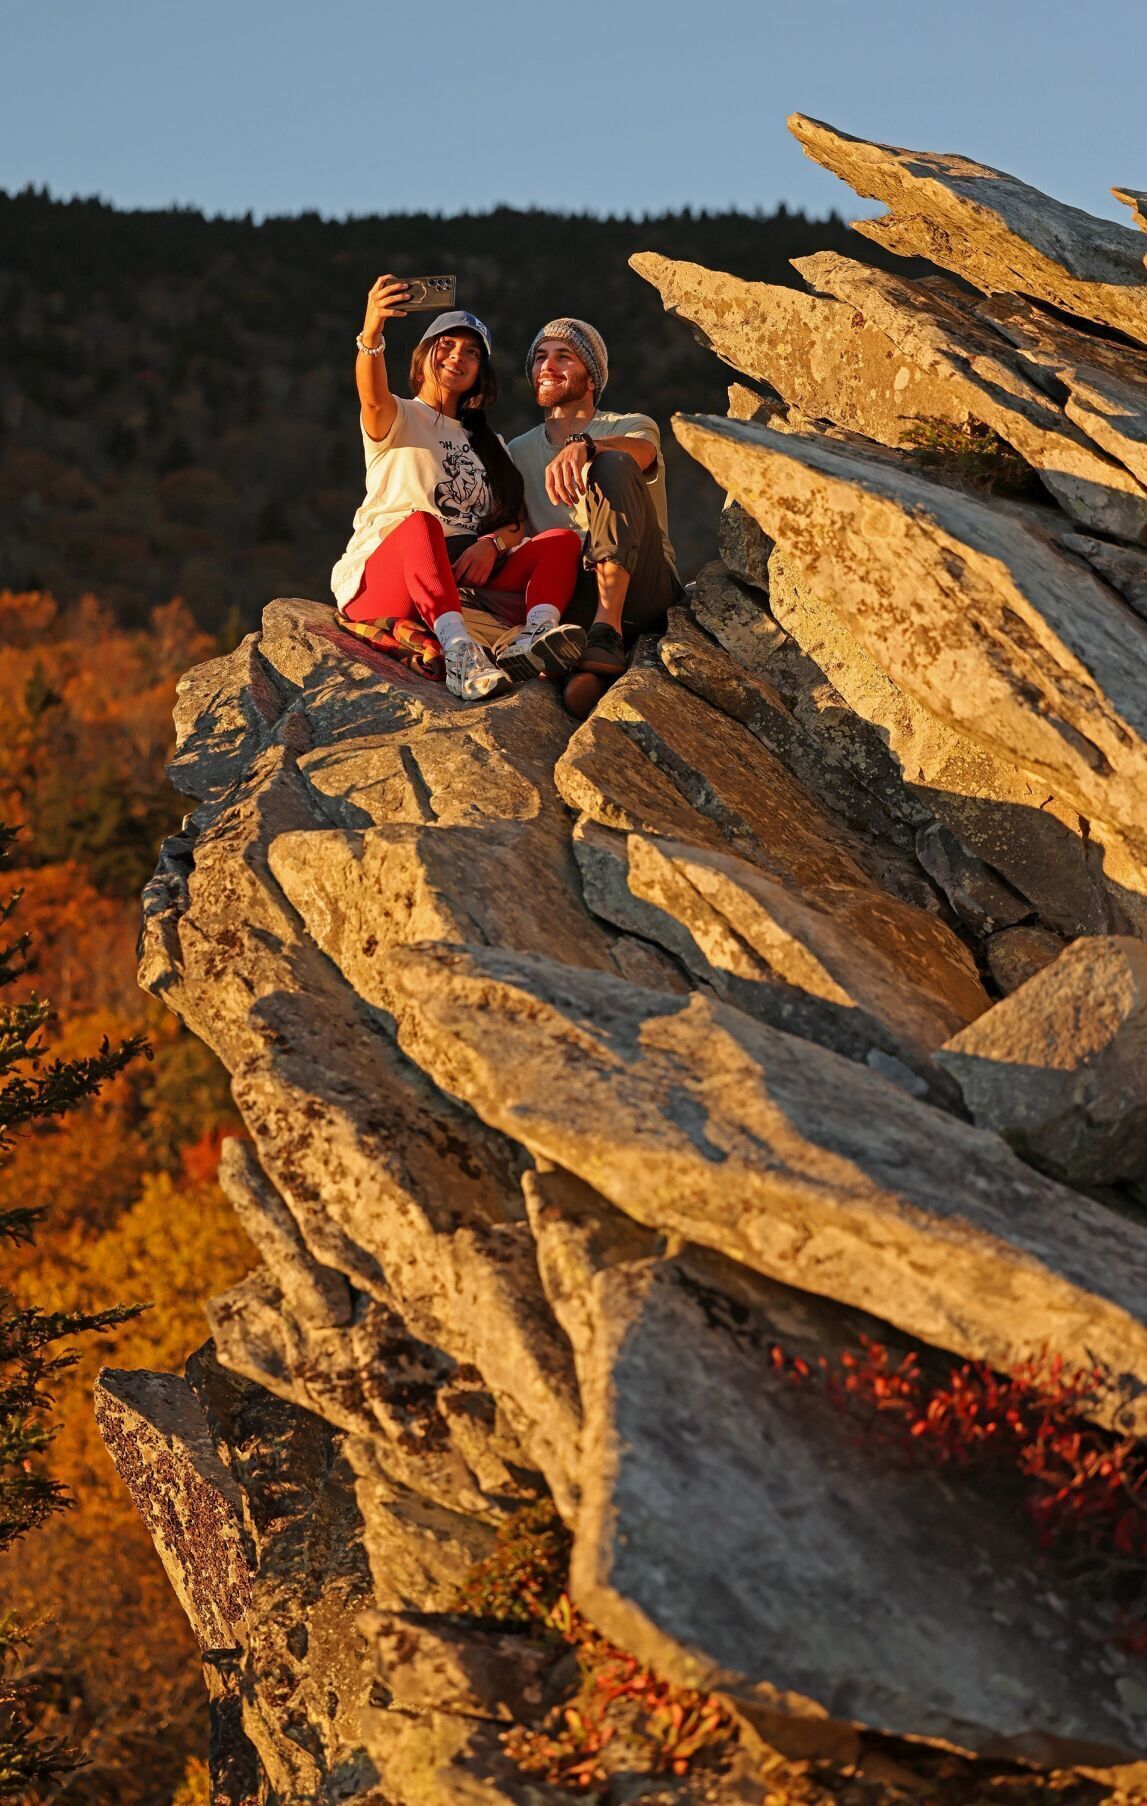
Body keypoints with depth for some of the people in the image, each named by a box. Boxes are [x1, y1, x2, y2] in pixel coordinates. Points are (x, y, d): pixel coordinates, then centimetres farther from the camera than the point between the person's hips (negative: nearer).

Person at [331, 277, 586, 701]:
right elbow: (373, 399, -14)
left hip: (465, 579, 4)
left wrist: (493, 543, -11)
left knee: (563, 539, -15)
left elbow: (517, 522, 14)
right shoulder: (397, 419, 13)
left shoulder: (489, 444, 28)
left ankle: (535, 634, -48)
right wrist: (371, 335, -35)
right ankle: (459, 650, -61)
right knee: (420, 522, -37)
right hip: (383, 578, -4)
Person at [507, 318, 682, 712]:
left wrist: (582, 446, -35)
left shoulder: (631, 426, 16)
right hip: (567, 596, 2)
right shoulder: (519, 452, 27)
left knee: (613, 465, -25)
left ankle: (607, 630, -42)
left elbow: (641, 451, -11)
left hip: (638, 586, -2)